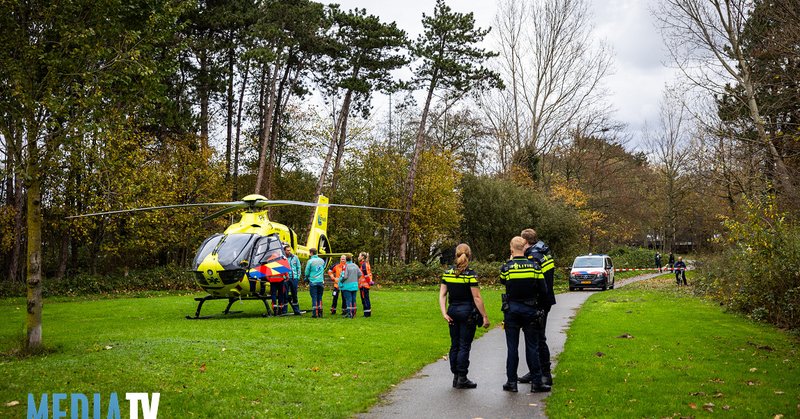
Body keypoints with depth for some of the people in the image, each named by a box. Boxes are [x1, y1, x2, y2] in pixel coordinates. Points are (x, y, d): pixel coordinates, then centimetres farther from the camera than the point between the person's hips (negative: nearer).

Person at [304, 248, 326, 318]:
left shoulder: (310, 261, -9)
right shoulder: (322, 261, 6)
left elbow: (307, 272, -2)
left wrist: (307, 278, 17)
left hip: (313, 281, -4)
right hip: (321, 281, 4)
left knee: (314, 298, -1)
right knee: (319, 297, 11)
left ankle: (315, 313, -3)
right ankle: (320, 312, 11)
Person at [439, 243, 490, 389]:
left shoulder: (447, 273, 3)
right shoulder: (470, 274, -12)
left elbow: (442, 294, -1)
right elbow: (477, 298, -14)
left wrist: (444, 313, -2)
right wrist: (485, 317, -9)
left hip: (453, 311, 5)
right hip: (467, 312, -5)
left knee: (454, 345, 12)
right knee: (464, 346, 1)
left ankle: (455, 377, 18)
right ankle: (462, 379, 4)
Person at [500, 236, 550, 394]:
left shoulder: (506, 267, -9)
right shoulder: (534, 266, -6)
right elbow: (543, 290, -3)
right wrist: (541, 308, 10)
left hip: (511, 311, -1)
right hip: (530, 310, 1)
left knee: (512, 347, 7)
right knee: (532, 348, 6)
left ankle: (511, 382, 10)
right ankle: (536, 383, 8)